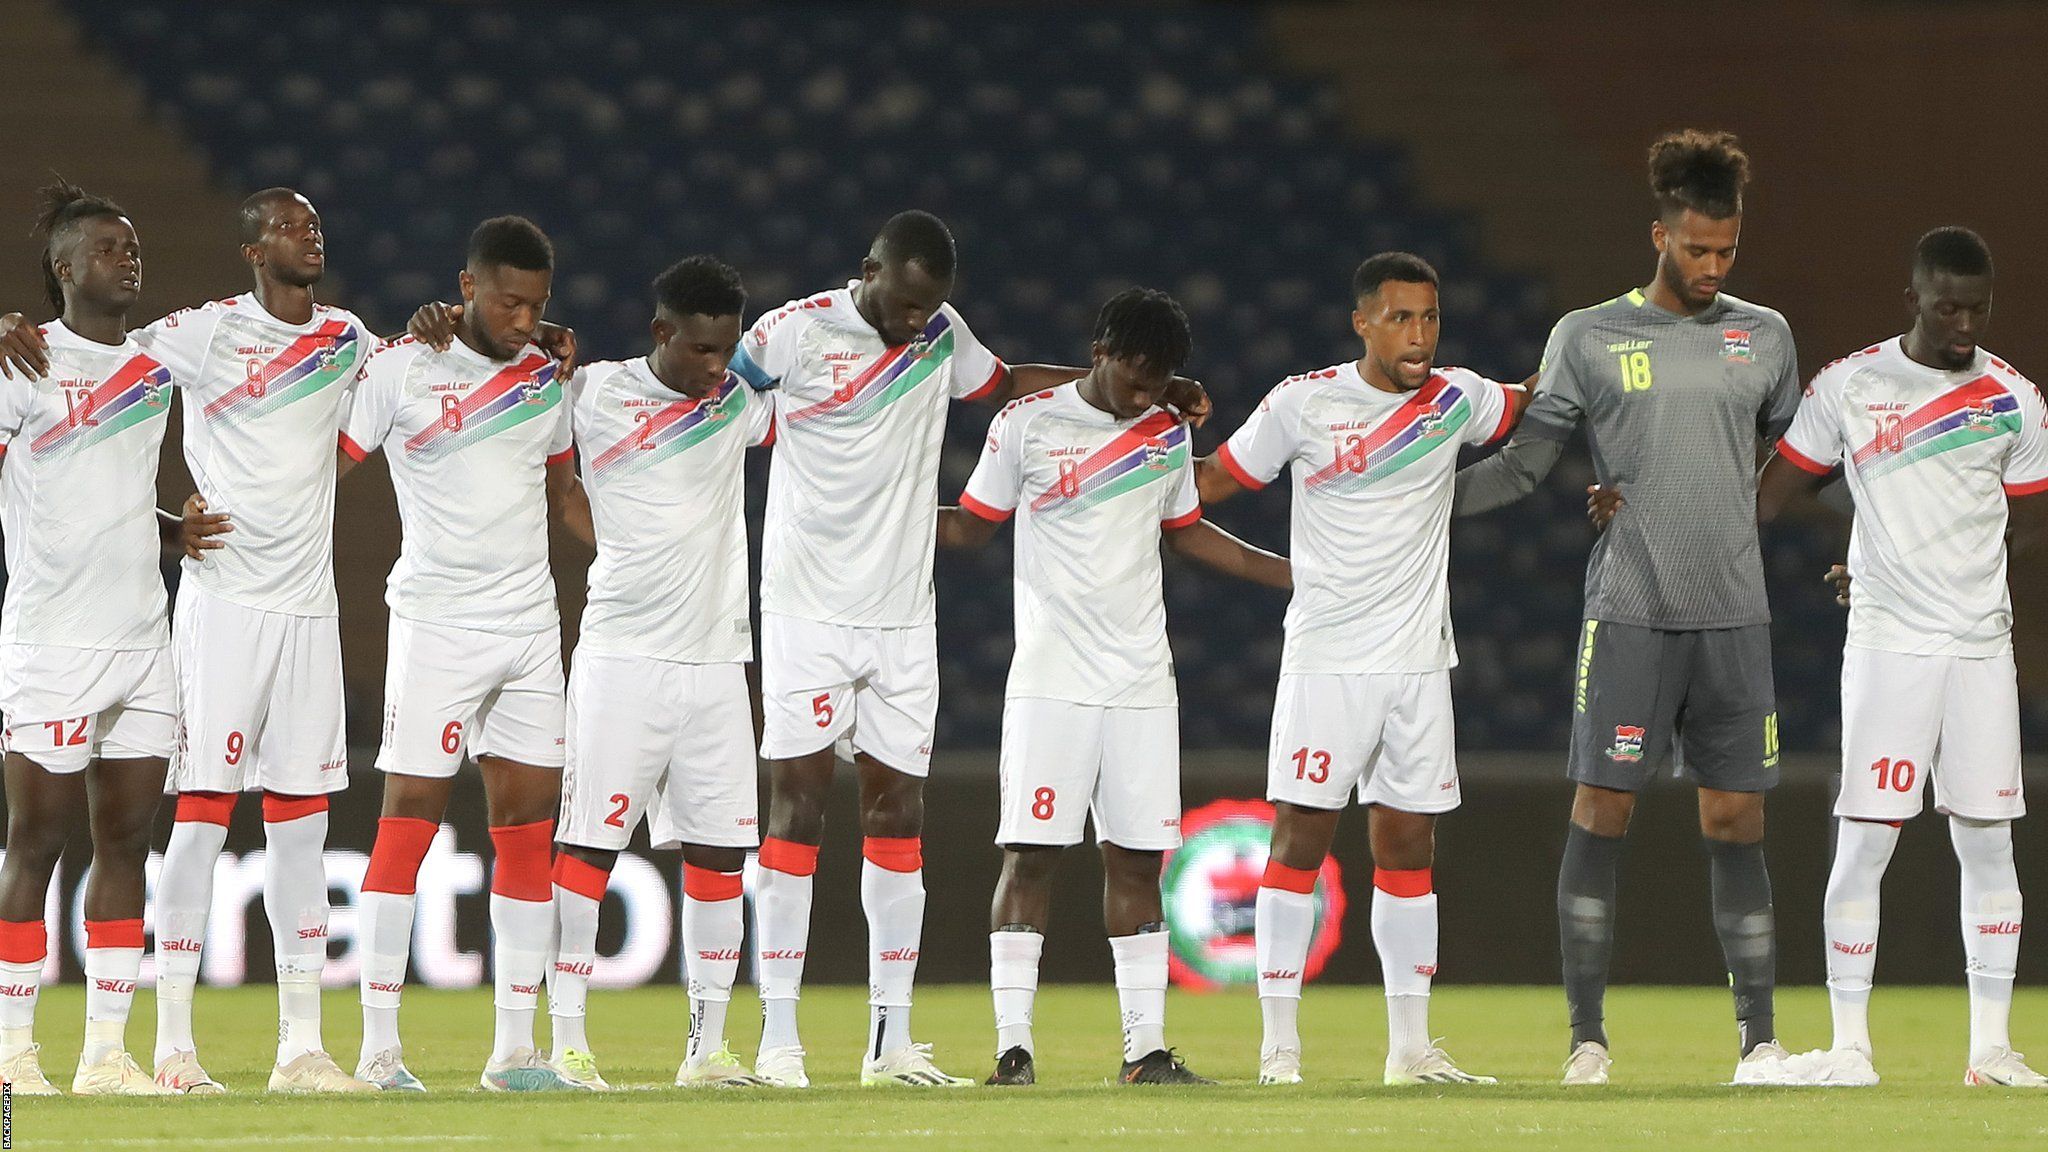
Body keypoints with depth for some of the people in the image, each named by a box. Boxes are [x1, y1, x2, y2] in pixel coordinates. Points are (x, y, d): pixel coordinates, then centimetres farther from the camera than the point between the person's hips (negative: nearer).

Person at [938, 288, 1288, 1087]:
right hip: (1051, 681, -4)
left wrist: (1298, 575, 22)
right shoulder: (1027, 422, -2)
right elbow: (973, 525, 5)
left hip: (1141, 683, 4)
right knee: (1031, 855, -8)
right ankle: (1013, 1045, -7)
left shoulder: (1168, 434, 10)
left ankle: (1145, 1048, 7)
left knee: (1137, 860, 4)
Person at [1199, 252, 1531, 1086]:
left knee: (1408, 846, 6)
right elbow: (1214, 481, 6)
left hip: (1419, 660, 3)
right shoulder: (1303, 402, -5)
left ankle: (1409, 1046, 11)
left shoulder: (1457, 400, 3)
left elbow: (1535, 407, 23)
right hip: (1327, 661, -3)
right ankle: (1279, 1041, -2)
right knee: (1300, 837, -6)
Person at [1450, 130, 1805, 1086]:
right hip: (1629, 612, -2)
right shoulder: (1589, 337, 2)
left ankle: (1759, 1038, 6)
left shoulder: (1763, 336, 10)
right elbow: (1523, 463, 5)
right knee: (1600, 815, -4)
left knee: (1736, 824, 2)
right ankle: (1587, 1037, 2)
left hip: (1733, 614, 2)